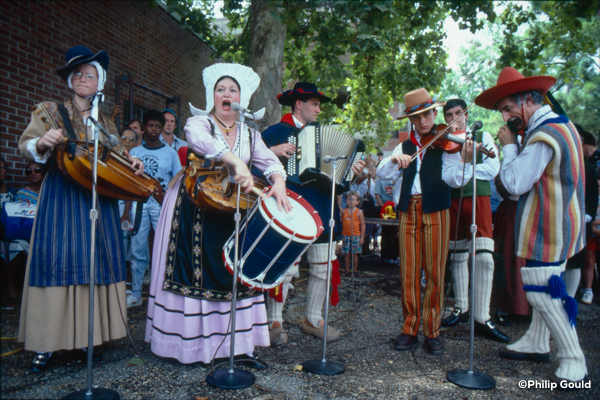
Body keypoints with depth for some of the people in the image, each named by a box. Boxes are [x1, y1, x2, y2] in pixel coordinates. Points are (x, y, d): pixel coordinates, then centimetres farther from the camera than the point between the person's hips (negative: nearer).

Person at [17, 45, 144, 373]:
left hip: (99, 197, 4)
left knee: (98, 257, 0)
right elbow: (26, 145, -1)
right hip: (63, 194, -3)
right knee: (57, 258, -7)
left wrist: (131, 163, -2)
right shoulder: (51, 112, 7)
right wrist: (42, 143, -23)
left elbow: (116, 156, 20)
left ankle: (86, 335, 10)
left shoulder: (105, 122, 18)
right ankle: (46, 343, 1)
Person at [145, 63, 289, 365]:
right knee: (196, 270, -5)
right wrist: (237, 162, -42)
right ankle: (191, 340, 6)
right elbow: (200, 140, -27)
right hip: (194, 208, -4)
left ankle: (238, 340, 10)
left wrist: (278, 182, -20)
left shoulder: (249, 133, 12)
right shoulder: (199, 122, -3)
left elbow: (270, 161, 3)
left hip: (230, 210, 4)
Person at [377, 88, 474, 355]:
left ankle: (433, 331, 13)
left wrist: (465, 160, -27)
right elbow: (383, 174, 5)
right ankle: (410, 329, 16)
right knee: (409, 272, 4)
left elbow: (454, 179, -9)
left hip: (436, 211, -3)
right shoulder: (404, 146, 16)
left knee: (435, 272, 1)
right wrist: (394, 160, -15)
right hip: (408, 210, 3)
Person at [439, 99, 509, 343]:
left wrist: (462, 167, -14)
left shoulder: (482, 137, 9)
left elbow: (492, 169, -5)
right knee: (458, 256, 10)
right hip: (452, 201, 2)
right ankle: (462, 307, 24)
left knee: (484, 257, -14)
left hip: (478, 199, -2)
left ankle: (482, 318, -8)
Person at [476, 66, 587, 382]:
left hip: (548, 227, -11)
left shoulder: (542, 136, -22)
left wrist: (509, 145, -12)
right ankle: (537, 343, 33)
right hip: (558, 222, 11)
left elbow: (515, 184, -21)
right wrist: (517, 143, 3)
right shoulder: (562, 124, 11)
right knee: (544, 284, 18)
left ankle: (574, 361, 9)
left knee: (541, 291, -4)